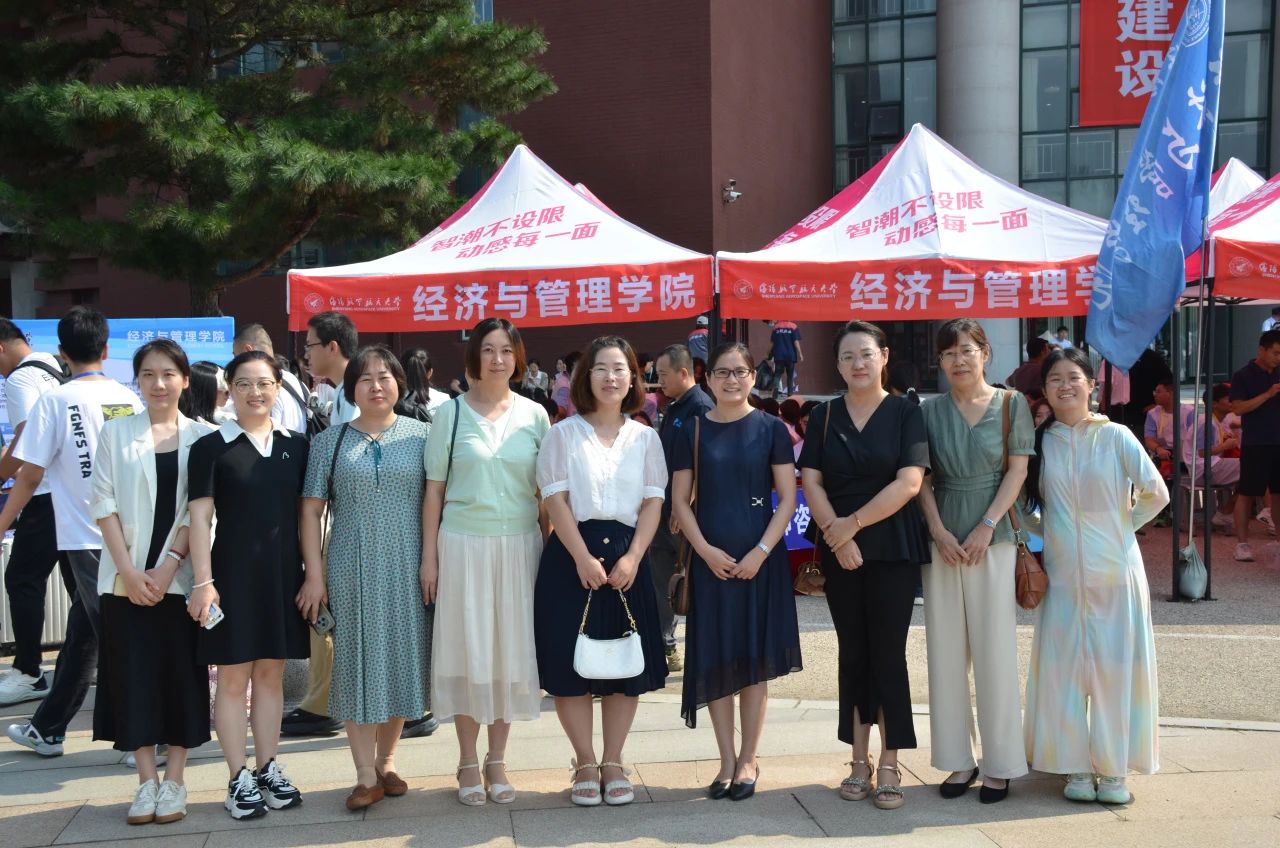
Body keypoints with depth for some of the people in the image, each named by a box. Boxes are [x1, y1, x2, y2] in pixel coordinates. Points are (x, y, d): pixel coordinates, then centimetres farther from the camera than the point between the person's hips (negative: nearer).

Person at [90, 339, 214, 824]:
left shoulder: (201, 437, 3)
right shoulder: (115, 434, 6)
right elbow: (103, 504, 1)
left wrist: (168, 566, -12)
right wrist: (129, 570, -9)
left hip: (180, 578, -1)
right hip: (126, 578, 1)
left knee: (181, 675, 2)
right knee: (133, 675, 2)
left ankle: (174, 781, 11)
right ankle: (146, 781, 10)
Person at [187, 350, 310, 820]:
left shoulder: (295, 445, 6)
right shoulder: (212, 446, -4)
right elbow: (200, 518, -6)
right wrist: (203, 581, -12)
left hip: (283, 571, 3)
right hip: (234, 570, -3)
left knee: (271, 673, 11)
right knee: (233, 675, 2)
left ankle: (267, 769, 20)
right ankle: (239, 779, 10)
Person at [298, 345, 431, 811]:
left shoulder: (421, 435, 4)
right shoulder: (330, 441, 5)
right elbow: (311, 510, 4)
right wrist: (315, 575, -3)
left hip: (407, 570, 0)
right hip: (351, 571, 0)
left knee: (400, 660, 7)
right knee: (357, 663, 1)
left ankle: (385, 760, 23)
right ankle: (366, 775, 8)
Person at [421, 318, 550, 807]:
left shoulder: (534, 415, 5)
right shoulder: (451, 414, 1)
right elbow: (434, 491, 2)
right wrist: (429, 558, -1)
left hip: (519, 546, 2)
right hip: (463, 545, -1)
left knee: (511, 651, 6)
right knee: (467, 651, 3)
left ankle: (497, 762, 20)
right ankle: (468, 763, 16)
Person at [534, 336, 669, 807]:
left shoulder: (645, 438, 9)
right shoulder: (563, 434, 2)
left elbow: (653, 502, 3)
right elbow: (556, 499, -5)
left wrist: (633, 557, -10)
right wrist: (583, 557, -15)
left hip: (627, 558, 2)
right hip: (572, 556, -2)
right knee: (571, 661, 0)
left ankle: (613, 762, 16)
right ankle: (585, 763, 12)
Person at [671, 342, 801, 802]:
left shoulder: (771, 430, 1)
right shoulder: (693, 432, 4)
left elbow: (788, 499, -1)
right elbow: (680, 501, 4)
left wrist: (761, 552, -11)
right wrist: (706, 551, -9)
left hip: (760, 559, -1)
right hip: (711, 559, 1)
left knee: (755, 658, 4)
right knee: (716, 657, 3)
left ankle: (748, 759, 15)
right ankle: (727, 760, 13)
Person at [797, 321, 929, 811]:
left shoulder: (905, 413, -1)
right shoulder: (824, 417, 8)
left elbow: (909, 482, -11)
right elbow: (811, 482, 1)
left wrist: (853, 523, -13)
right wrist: (836, 534, -13)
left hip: (893, 550, -3)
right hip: (839, 552, 3)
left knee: (888, 654, -2)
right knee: (853, 654, 7)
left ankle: (889, 767, 5)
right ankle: (859, 762, 15)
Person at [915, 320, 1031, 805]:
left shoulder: (1011, 404, 3)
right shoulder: (930, 411, 8)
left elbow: (1018, 471, -1)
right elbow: (922, 479, 5)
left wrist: (986, 527, -10)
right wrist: (939, 532, -8)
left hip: (994, 537, -2)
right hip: (943, 539, 2)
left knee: (994, 651, 0)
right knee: (946, 651, 4)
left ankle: (999, 764, 9)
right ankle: (957, 759, 14)